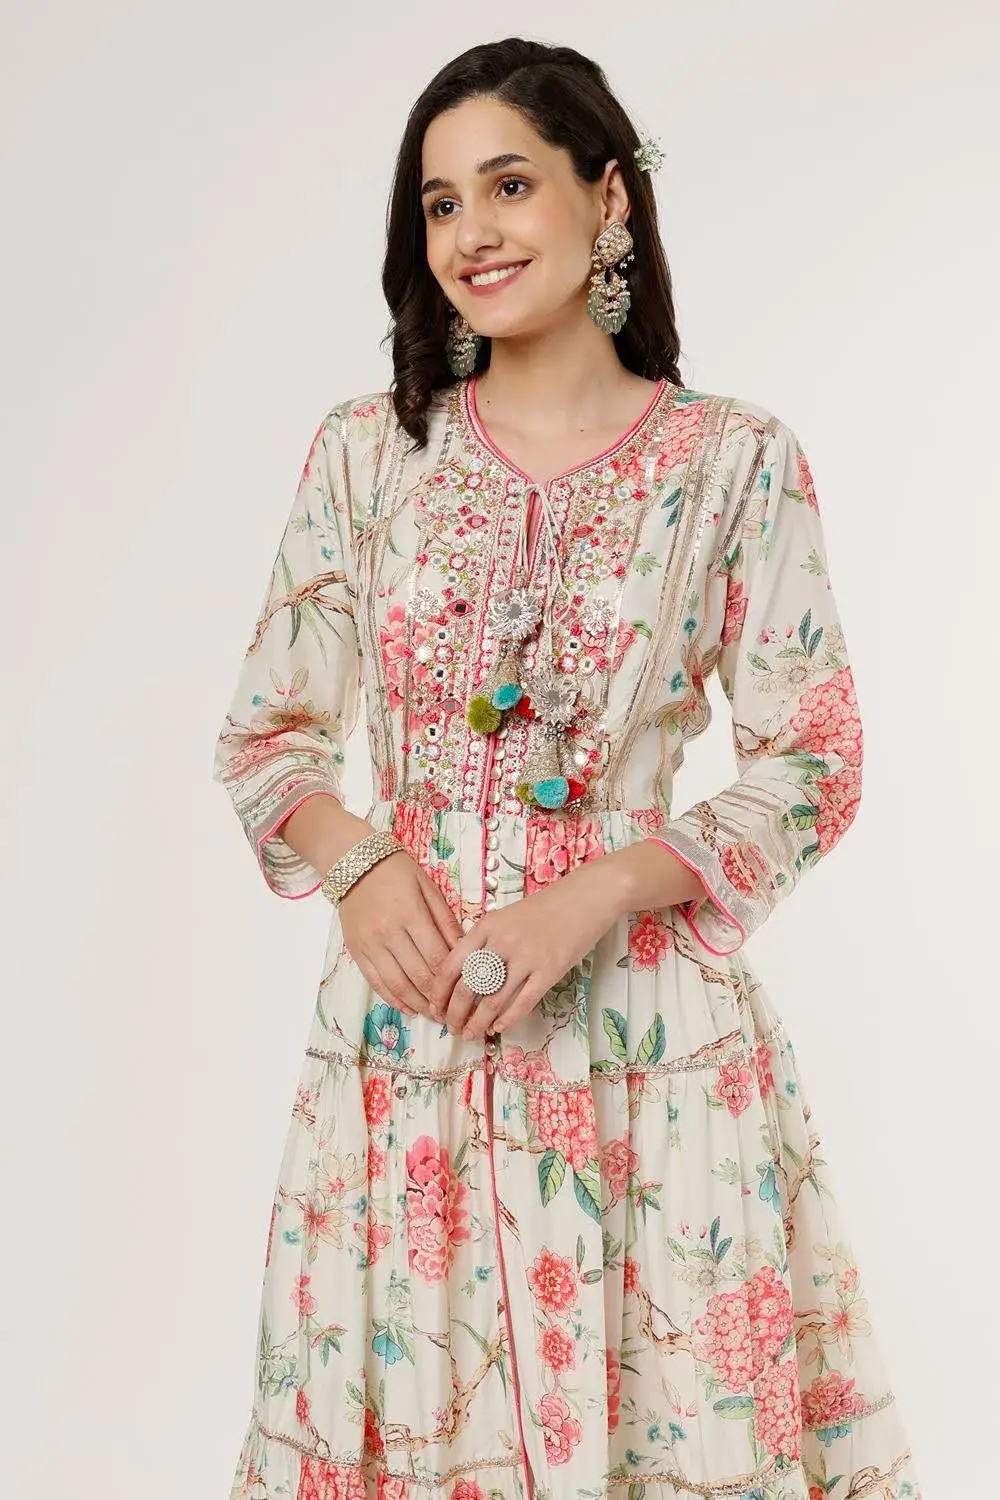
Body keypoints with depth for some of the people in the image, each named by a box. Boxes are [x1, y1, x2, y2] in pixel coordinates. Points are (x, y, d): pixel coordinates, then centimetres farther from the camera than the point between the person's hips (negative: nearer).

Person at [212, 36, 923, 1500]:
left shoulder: (738, 460, -2)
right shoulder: (367, 452, 5)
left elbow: (809, 768, -3)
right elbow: (265, 733, 9)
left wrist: (595, 896, -15)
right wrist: (360, 863, -11)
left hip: (650, 1020, -2)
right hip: (408, 997, 2)